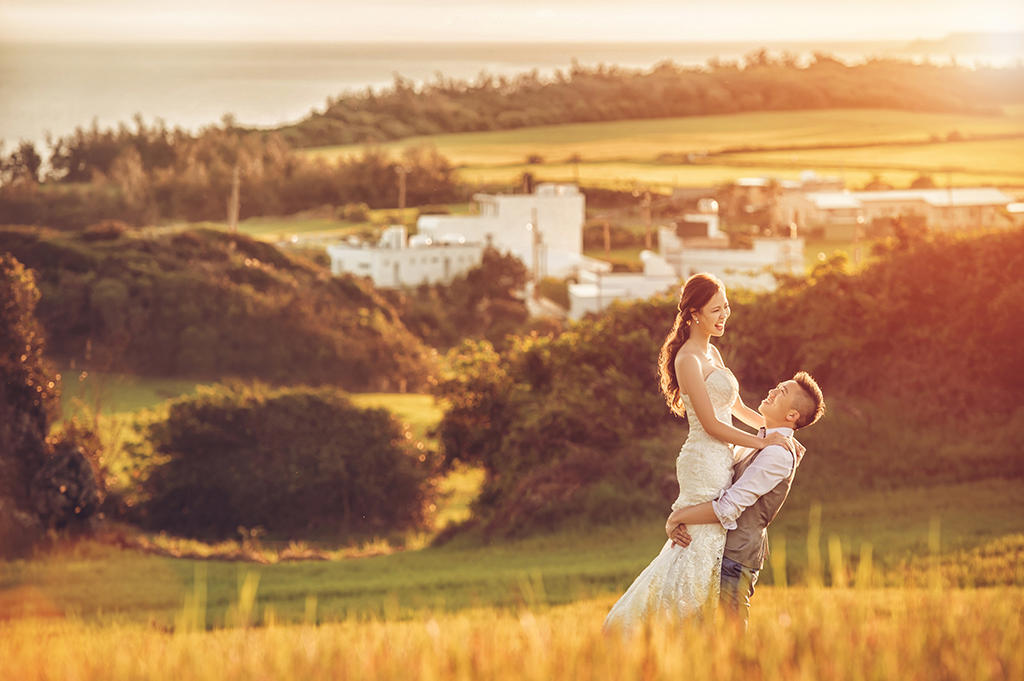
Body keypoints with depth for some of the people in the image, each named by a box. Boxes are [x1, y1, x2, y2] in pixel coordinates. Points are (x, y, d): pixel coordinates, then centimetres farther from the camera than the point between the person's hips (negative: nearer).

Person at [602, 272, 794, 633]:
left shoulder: (712, 353, 16)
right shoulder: (688, 359, -14)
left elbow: (738, 408, 26)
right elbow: (711, 424, -16)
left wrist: (780, 430, 17)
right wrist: (763, 442, -13)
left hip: (721, 463, 9)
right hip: (704, 464, -9)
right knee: (700, 550, -10)